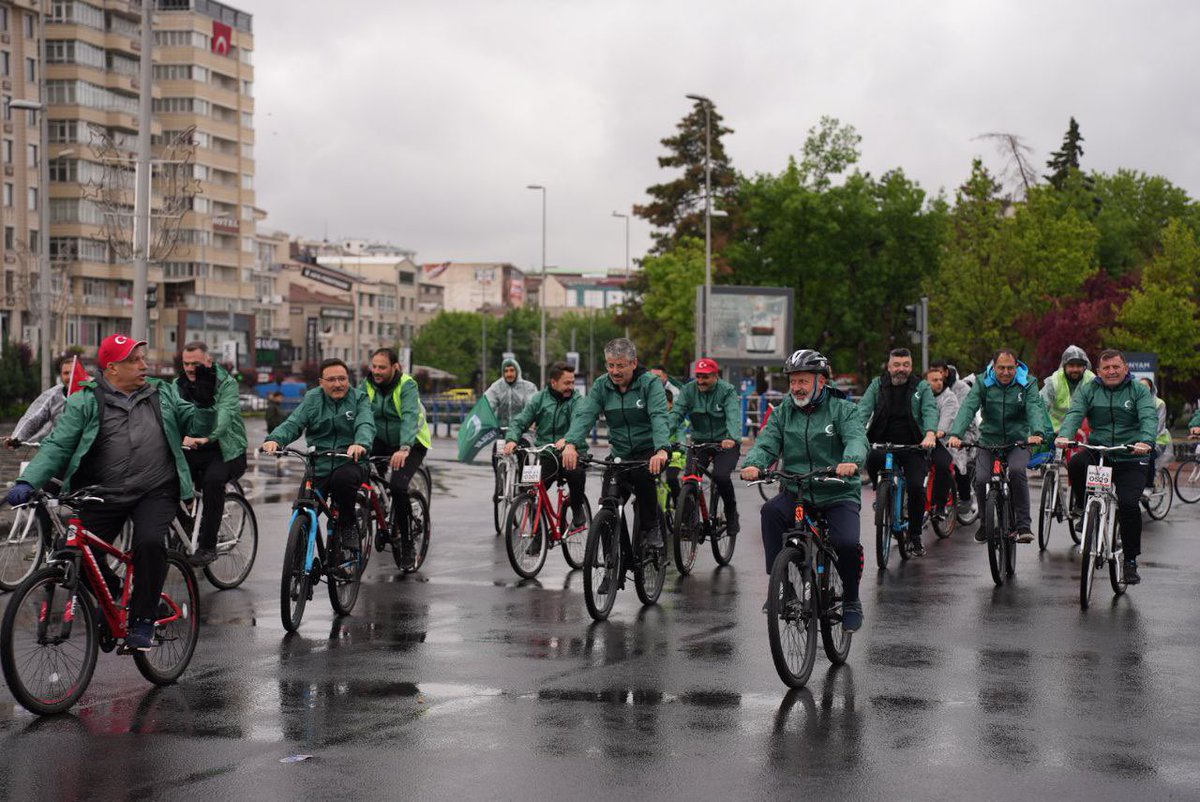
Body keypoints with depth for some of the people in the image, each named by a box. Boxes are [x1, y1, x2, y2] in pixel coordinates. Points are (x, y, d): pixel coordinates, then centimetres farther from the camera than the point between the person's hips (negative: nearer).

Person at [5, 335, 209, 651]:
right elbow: (57, 446, -4)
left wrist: (205, 403, -6)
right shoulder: (85, 403, 3)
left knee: (150, 543, -26)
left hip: (156, 493, 0)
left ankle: (143, 621, -9)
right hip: (104, 495, 0)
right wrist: (27, 482, -17)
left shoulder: (162, 394, 13)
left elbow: (192, 423, 15)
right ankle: (112, 597, 25)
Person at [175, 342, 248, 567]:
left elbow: (225, 414, -25)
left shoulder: (227, 384, -7)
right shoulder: (178, 385, 7)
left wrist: (208, 438, -44)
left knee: (213, 480, -33)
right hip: (192, 448, 4)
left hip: (225, 450, -4)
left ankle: (207, 546, -26)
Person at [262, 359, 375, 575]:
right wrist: (274, 439, -24)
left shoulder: (359, 399, 3)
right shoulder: (312, 399, 9)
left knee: (342, 479, -37)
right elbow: (293, 423, -2)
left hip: (349, 463, -2)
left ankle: (347, 529, -14)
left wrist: (361, 444, -38)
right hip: (318, 469, 2)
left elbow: (366, 425, -15)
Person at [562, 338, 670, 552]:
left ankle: (651, 528, -14)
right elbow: (584, 415, -14)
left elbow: (659, 417, -26)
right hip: (620, 453, 4)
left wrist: (661, 450, -44)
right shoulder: (601, 386, 0)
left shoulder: (650, 383, -11)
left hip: (649, 451, -4)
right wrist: (571, 444, -34)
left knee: (642, 475, -34)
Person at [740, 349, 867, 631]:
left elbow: (857, 439, -18)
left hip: (838, 495, -2)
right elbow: (767, 444, -2)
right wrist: (753, 464, -26)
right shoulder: (784, 411, 9)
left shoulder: (842, 409, -1)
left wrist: (851, 461, -42)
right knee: (771, 511, -30)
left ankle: (851, 601, 4)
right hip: (797, 493, 2)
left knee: (847, 544, -25)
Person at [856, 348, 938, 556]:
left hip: (913, 447, 0)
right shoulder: (877, 385, 6)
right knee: (872, 458, -34)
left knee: (916, 487, -17)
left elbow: (930, 411, -12)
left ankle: (915, 536, 4)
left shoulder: (921, 387, 4)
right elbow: (863, 409, -6)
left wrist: (930, 434, -33)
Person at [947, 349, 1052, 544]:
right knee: (981, 480, -19)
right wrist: (956, 434, -34)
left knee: (1017, 470, -30)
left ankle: (1024, 524, -18)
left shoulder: (1027, 383, -4)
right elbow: (968, 408, -16)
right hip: (988, 440, 1)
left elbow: (1035, 409, -19)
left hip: (1018, 441, -1)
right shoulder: (983, 383, -4)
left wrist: (1037, 433, -41)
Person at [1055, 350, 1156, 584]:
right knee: (1076, 464, -32)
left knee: (1128, 504, -19)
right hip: (1097, 453, 1)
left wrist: (1146, 441, -34)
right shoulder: (1088, 390, 7)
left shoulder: (1139, 390, 3)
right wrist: (1064, 435, -31)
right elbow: (1074, 414, -9)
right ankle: (1081, 506, -2)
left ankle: (1131, 561, -2)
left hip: (1130, 459, -1)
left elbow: (1149, 418, -12)